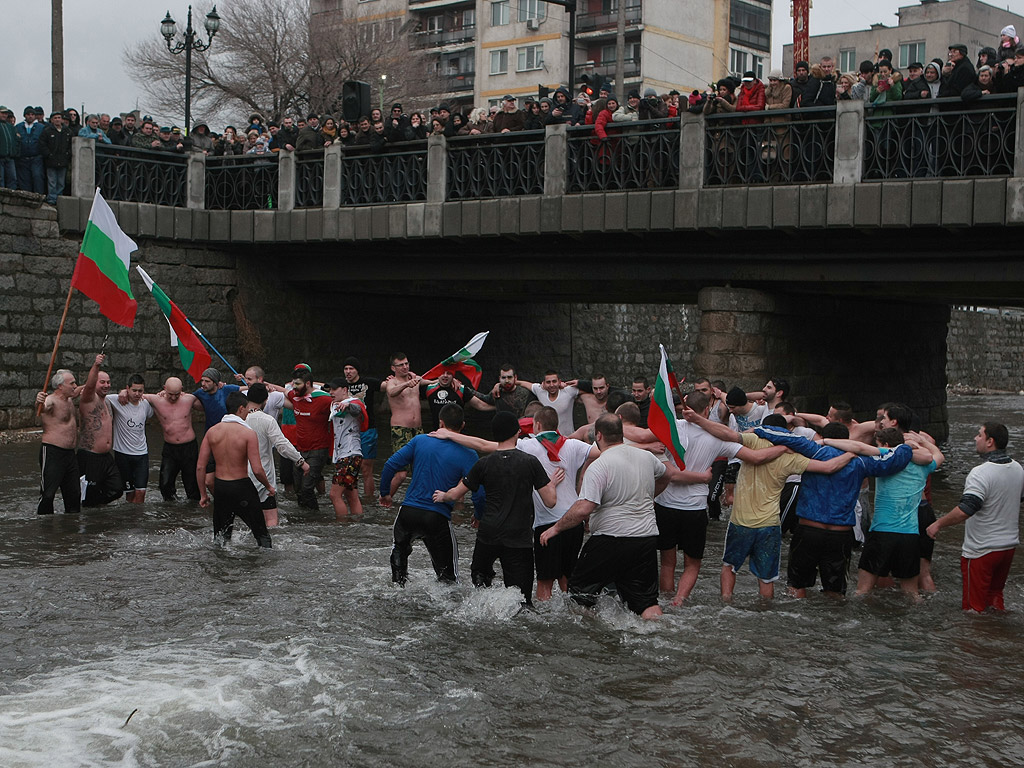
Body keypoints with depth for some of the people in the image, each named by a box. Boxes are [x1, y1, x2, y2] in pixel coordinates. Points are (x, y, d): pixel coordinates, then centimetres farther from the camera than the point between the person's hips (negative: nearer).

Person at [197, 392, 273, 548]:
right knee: (261, 533, 8)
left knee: (220, 536, 18)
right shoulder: (248, 434, -15)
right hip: (242, 487, -4)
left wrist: (203, 494, 9)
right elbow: (257, 470, -17)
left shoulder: (212, 431, -2)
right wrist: (269, 486, 1)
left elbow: (200, 467, -1)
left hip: (220, 487, 5)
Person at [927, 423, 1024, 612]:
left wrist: (938, 524, -19)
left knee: (974, 606, 4)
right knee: (995, 597, 23)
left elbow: (965, 510, -31)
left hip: (981, 550, -8)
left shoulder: (981, 473, -24)